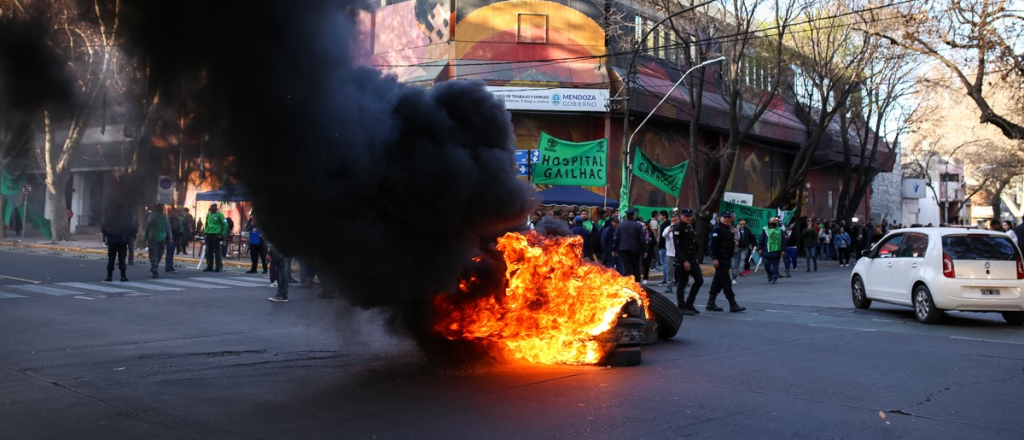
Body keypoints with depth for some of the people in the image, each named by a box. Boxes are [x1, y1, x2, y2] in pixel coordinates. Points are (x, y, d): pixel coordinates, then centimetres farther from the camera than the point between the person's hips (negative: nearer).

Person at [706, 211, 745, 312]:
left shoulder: (728, 229, 19)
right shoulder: (717, 229, -11)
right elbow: (713, 244, -19)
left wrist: (733, 242, 10)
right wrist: (714, 258, -24)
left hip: (726, 259, 10)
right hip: (720, 259, -10)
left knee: (717, 282, 11)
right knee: (726, 282, -9)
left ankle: (710, 304, 16)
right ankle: (733, 305, -8)